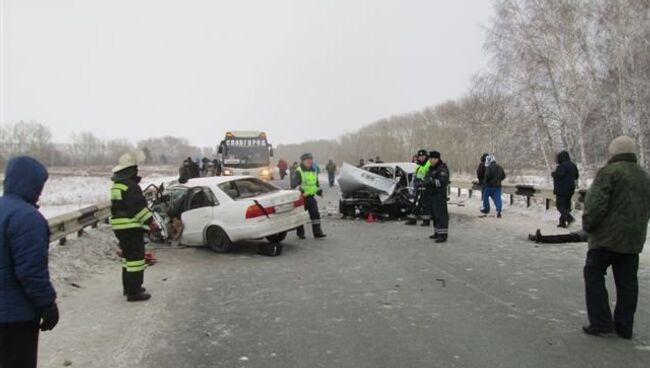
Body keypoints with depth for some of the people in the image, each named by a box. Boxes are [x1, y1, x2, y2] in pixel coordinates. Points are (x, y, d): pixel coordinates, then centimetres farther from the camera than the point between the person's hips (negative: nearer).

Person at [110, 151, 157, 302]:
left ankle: (129, 287, 30)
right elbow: (139, 207, -22)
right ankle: (134, 292, -5)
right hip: (131, 227, -10)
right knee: (135, 257, -6)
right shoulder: (131, 186, -18)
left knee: (128, 256, 20)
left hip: (120, 226, 10)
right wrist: (150, 221, -15)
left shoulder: (117, 185, 15)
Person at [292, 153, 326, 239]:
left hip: (311, 196, 5)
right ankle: (300, 233, 17)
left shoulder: (314, 171, 13)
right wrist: (300, 191, -32)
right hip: (301, 197, -5)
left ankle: (317, 232, 0)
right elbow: (294, 184, -20)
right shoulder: (298, 172, -9)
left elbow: (317, 183, 26)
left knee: (315, 214, -2)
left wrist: (320, 191, 16)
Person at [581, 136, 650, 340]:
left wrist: (588, 225, -6)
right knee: (627, 282, 11)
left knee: (594, 277, 4)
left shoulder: (609, 172, -12)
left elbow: (596, 204, -19)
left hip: (607, 237, -7)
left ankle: (601, 322, 3)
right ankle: (624, 327, 17)